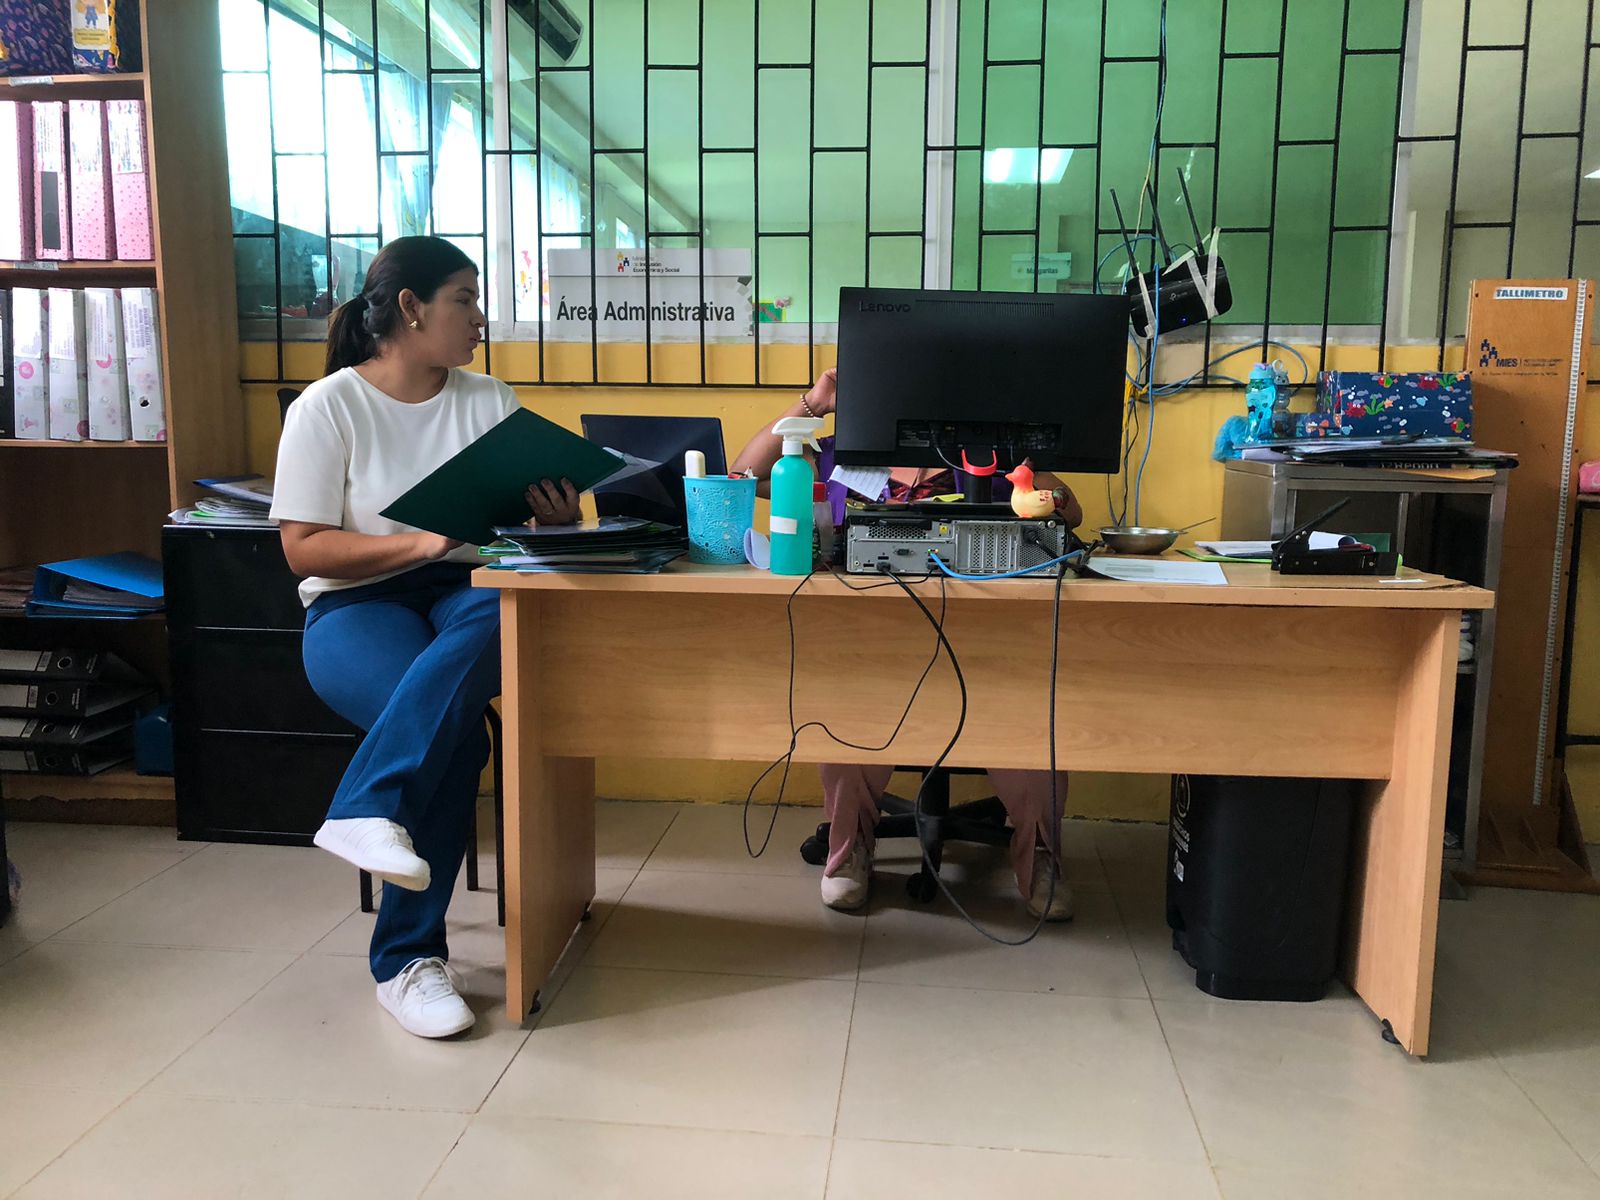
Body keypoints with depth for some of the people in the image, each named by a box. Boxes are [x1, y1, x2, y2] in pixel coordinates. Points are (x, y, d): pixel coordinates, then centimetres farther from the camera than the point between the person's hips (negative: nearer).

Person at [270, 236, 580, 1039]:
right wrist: (422, 542, -20)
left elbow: (534, 510, 12)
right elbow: (304, 548, -6)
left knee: (497, 614, -37)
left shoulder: (488, 401, 14)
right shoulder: (328, 407, 1)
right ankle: (406, 962, -24)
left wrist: (556, 517, -14)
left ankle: (366, 813, -43)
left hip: (465, 590, 3)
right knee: (455, 731, -34)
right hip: (356, 604, -3)